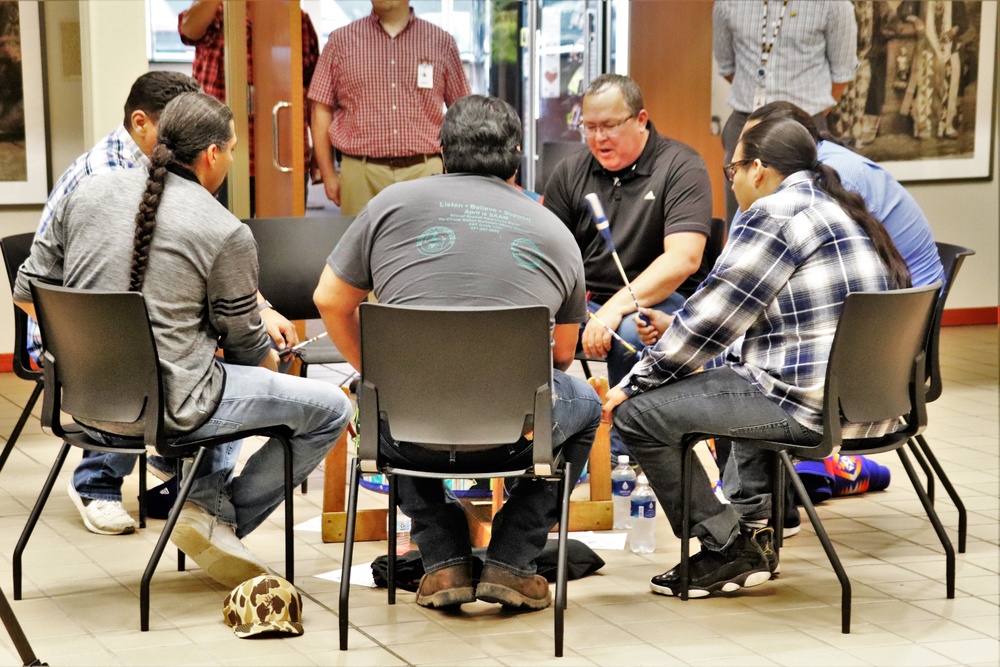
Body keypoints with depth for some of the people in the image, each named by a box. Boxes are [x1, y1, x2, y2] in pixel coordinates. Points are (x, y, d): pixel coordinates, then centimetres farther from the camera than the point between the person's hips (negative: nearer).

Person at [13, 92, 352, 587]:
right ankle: (221, 519, 8)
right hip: (165, 411, -7)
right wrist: (274, 363, 23)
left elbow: (28, 292, 10)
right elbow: (246, 346, 0)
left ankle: (207, 498, 21)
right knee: (331, 408, 3)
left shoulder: (89, 192, 3)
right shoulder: (227, 235, -12)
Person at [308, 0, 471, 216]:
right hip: (361, 174, 0)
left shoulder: (442, 43, 9)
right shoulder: (341, 41, 8)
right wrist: (328, 174, 3)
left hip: (425, 173, 0)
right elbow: (321, 110, 8)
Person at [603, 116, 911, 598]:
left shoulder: (774, 214, -10)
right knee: (744, 376, 39)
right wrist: (672, 337, 22)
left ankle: (727, 551, 3)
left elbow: (710, 318, -11)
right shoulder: (841, 211, 20)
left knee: (637, 412, -4)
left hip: (813, 406, -10)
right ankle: (756, 525, 30)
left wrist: (636, 381, 0)